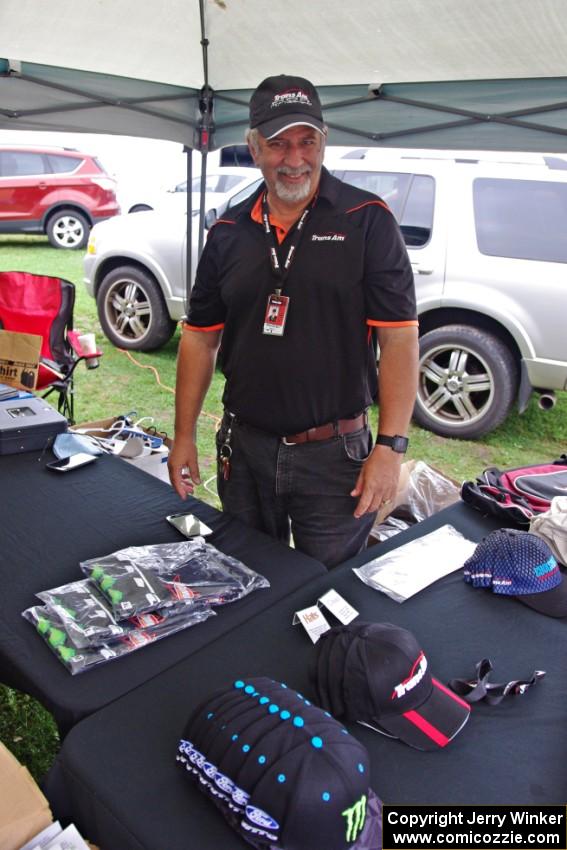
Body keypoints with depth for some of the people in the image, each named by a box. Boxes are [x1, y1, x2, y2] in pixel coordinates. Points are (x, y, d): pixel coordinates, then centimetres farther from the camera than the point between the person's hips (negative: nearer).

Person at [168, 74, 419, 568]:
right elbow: (200, 338, 9)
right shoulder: (228, 233, 5)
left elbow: (399, 338, -10)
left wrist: (391, 447, -16)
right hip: (244, 448, 4)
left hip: (335, 453, -3)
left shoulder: (367, 221, -6)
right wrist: (184, 437, 6)